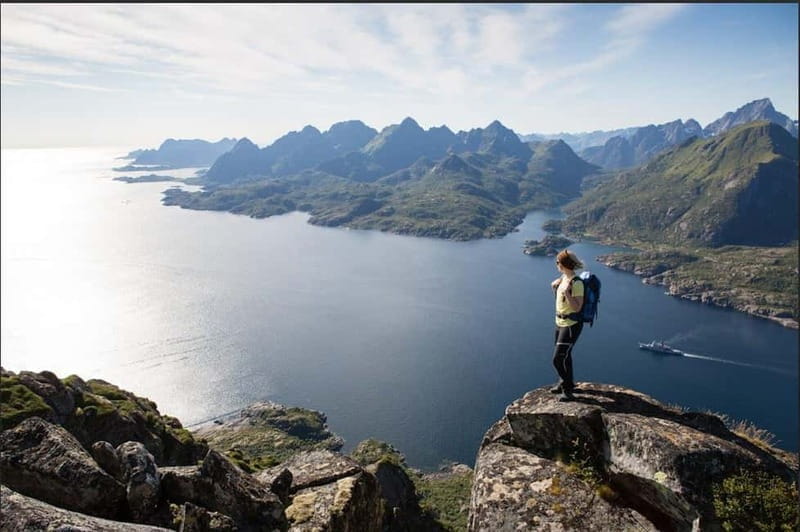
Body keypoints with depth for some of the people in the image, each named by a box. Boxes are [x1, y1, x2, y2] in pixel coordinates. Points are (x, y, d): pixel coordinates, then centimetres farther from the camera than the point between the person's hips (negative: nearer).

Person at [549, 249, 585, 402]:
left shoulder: (577, 283, -24)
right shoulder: (565, 277, 1)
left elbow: (577, 308, -26)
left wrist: (566, 293, -34)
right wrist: (556, 284, 6)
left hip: (571, 326, -9)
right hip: (560, 323, 9)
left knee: (558, 359, -8)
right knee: (564, 356, 24)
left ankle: (567, 390, 8)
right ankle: (567, 382, 43)